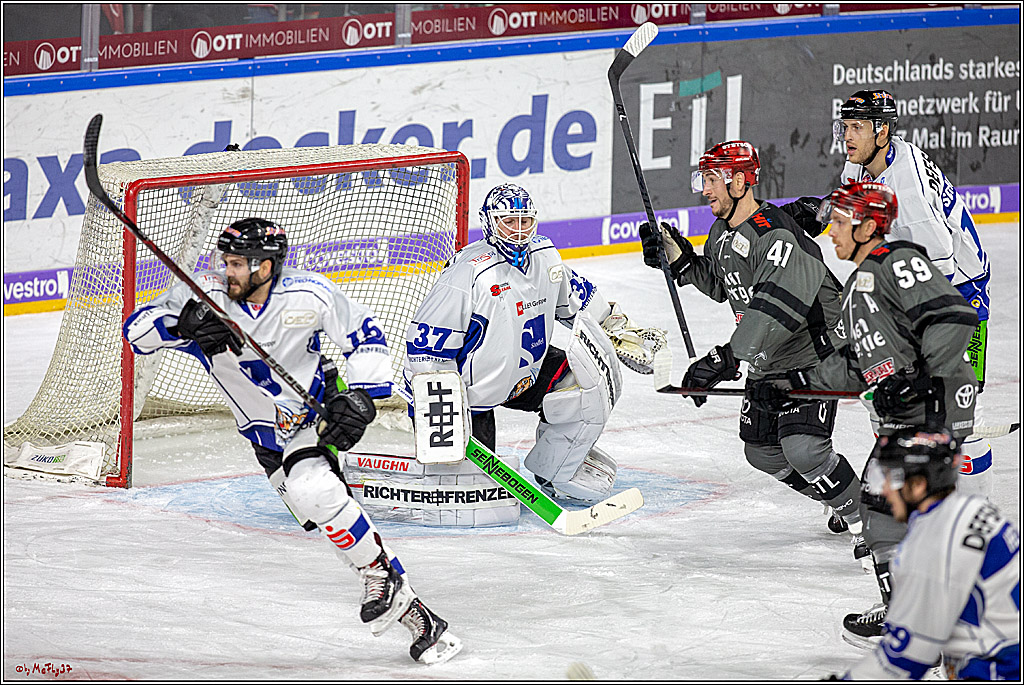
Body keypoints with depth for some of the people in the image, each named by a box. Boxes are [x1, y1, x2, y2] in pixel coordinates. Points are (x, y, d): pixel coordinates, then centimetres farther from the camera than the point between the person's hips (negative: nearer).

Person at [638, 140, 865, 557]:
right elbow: (719, 286, 22)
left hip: (816, 354, -10)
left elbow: (776, 311, -40)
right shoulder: (722, 233, 3)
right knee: (761, 451, 14)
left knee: (801, 447, -23)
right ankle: (844, 501, 31)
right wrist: (679, 258, 5)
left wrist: (727, 361, -46)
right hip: (768, 361, 10)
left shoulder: (776, 236, -29)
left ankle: (866, 519, -7)